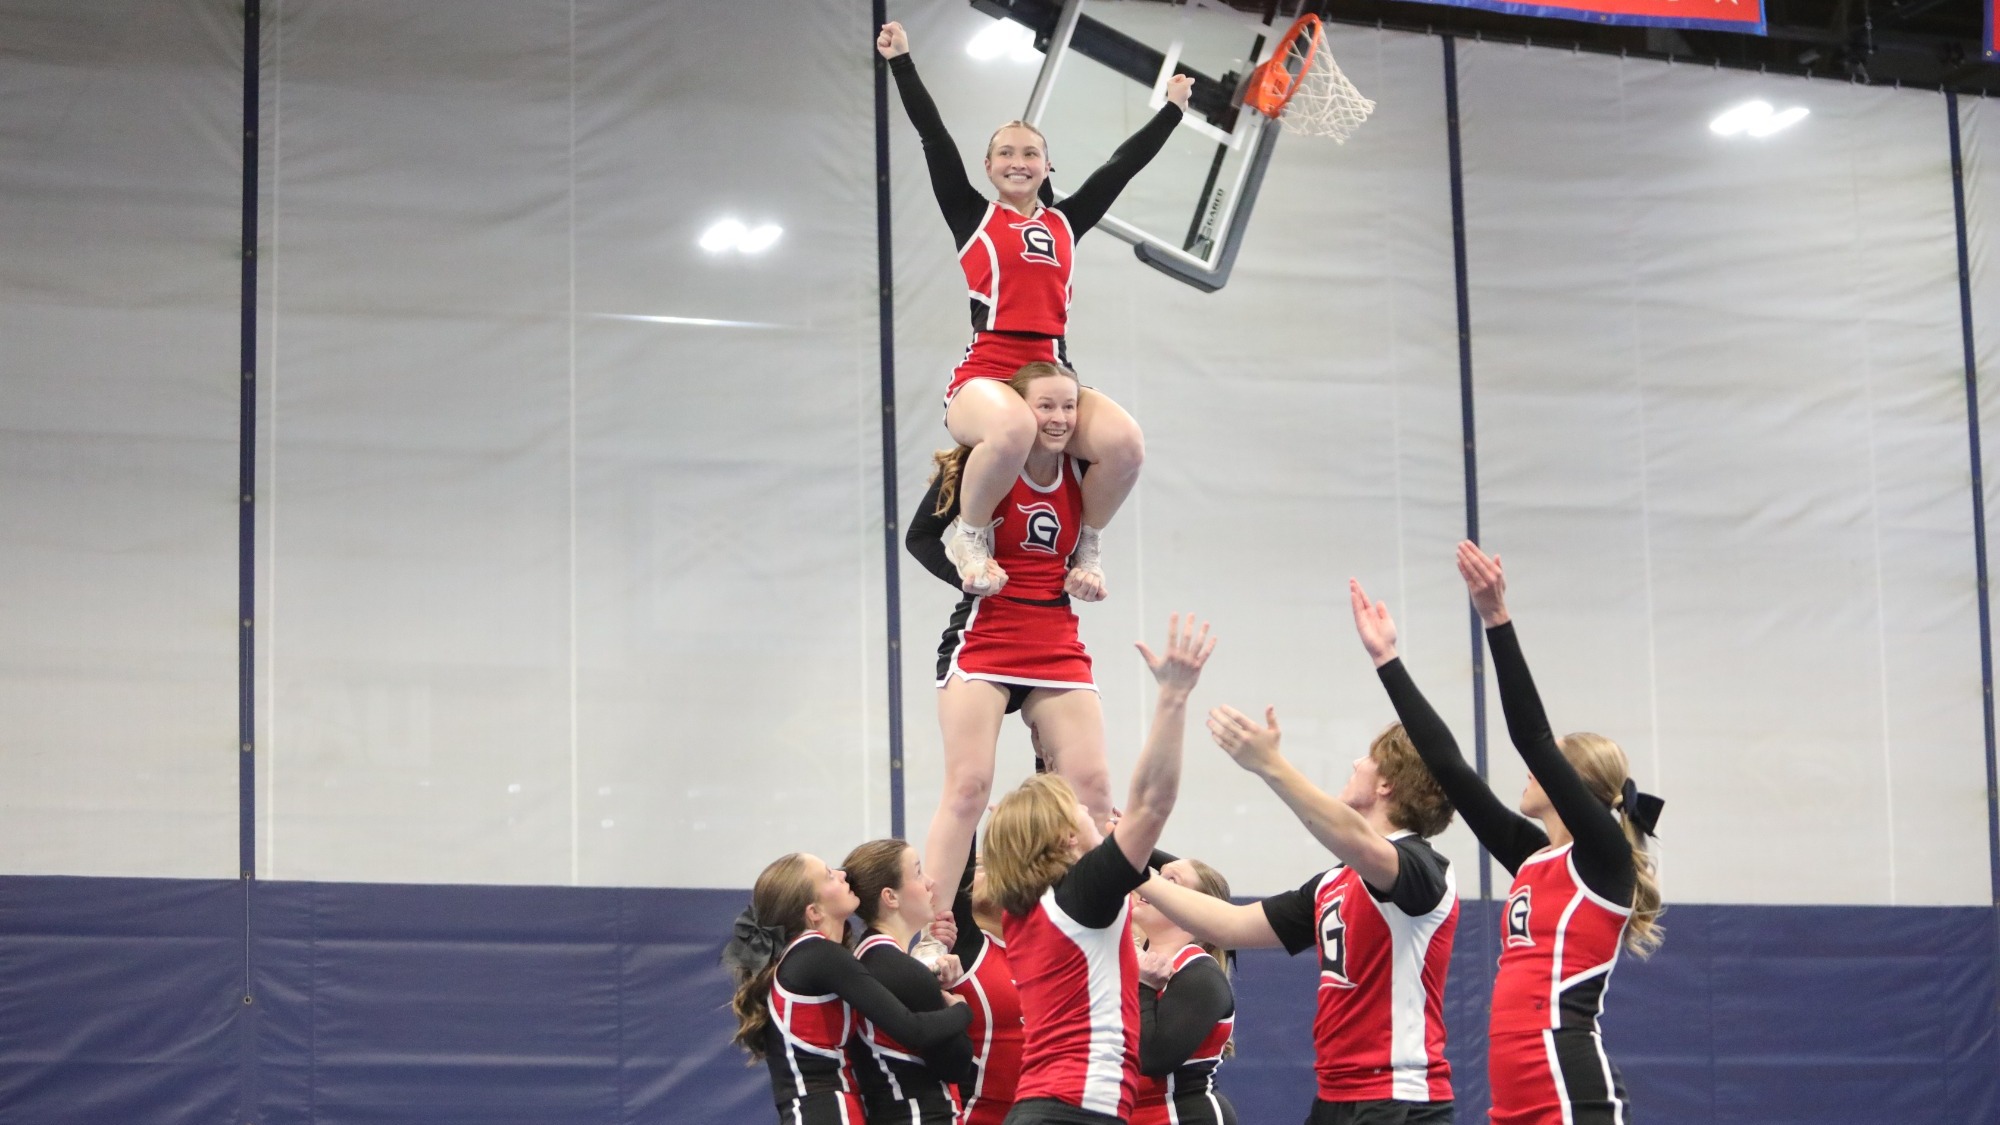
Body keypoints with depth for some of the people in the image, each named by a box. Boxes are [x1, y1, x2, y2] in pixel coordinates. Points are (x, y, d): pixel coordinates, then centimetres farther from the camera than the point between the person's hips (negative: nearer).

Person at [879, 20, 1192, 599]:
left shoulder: (1064, 223, 20)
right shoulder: (972, 215, 12)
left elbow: (1123, 164, 27)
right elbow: (935, 139, 9)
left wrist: (1172, 108, 33)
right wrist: (901, 61, 8)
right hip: (985, 376, -4)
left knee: (1125, 443, -27)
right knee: (1013, 429, -41)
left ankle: (1085, 542, 1)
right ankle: (971, 532, -12)